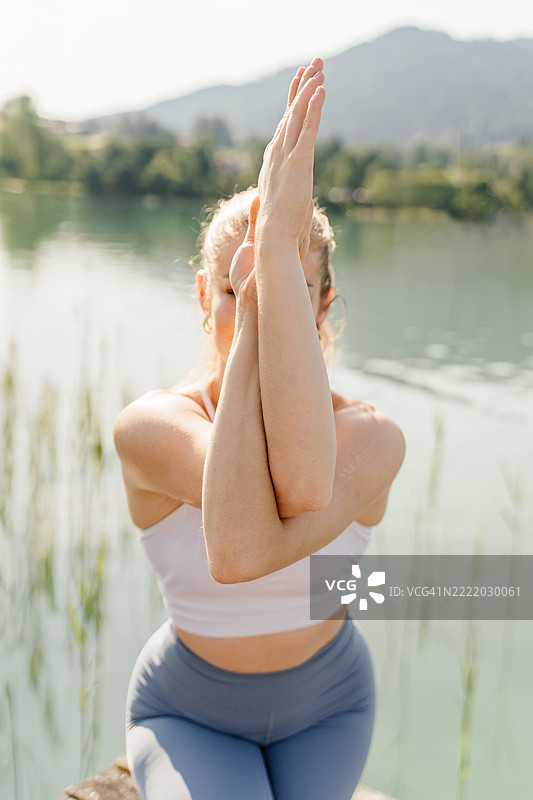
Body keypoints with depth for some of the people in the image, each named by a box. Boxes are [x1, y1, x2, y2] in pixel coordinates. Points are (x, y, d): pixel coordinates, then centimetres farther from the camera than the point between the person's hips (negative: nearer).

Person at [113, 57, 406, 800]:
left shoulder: (376, 439, -25)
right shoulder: (145, 427, -28)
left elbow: (305, 488, -49)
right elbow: (237, 551, -47)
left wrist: (278, 249, -50)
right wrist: (250, 303, -48)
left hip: (325, 709, 2)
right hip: (187, 712, -2)